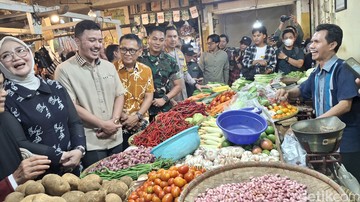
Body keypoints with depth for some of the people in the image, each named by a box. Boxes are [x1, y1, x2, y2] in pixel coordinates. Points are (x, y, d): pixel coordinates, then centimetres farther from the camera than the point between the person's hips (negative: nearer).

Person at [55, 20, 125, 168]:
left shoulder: (109, 66, 9)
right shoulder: (65, 70, -9)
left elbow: (119, 95, 10)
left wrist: (114, 121, -7)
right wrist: (103, 124, -13)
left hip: (116, 138, 6)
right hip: (90, 143, -5)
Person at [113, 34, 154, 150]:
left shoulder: (146, 70, 4)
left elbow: (149, 97, 3)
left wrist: (137, 116, -8)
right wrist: (118, 114, -14)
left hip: (141, 125, 3)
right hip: (118, 125, -2)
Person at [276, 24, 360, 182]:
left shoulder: (343, 69, -17)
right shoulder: (317, 72, 7)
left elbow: (345, 105, -26)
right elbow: (302, 90, 23)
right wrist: (288, 93, 1)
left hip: (347, 140, -7)